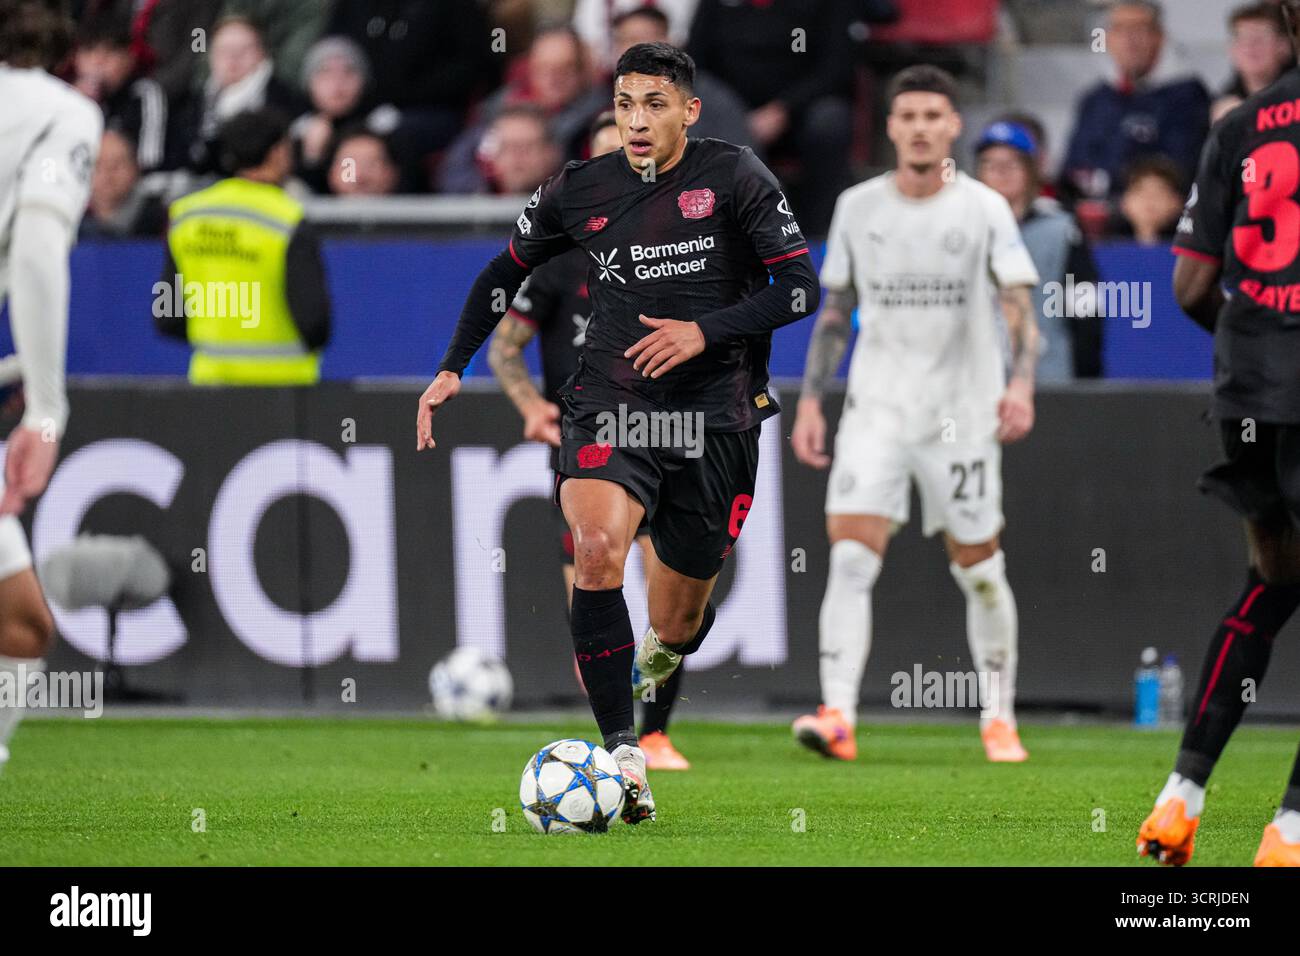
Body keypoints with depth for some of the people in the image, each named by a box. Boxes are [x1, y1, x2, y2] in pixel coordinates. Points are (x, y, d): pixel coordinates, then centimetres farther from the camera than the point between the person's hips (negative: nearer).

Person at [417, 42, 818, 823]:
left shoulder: (732, 176, -4)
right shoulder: (580, 192, 3)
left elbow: (802, 288, -7)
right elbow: (505, 273, 20)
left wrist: (704, 331, -18)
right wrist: (452, 369, 12)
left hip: (715, 418, -1)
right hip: (610, 406, 1)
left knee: (679, 626, 8)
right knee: (597, 548, -30)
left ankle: (663, 652, 50)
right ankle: (622, 754, -30)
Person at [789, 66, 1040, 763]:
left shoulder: (983, 208, -3)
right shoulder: (858, 207, 5)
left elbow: (1019, 303, -10)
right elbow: (836, 311, 14)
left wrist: (1021, 383, -27)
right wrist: (810, 402, 7)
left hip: (963, 411, -1)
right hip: (876, 409, 1)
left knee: (978, 568, 6)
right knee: (850, 555, -15)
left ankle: (998, 720, 21)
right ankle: (838, 717, -22)